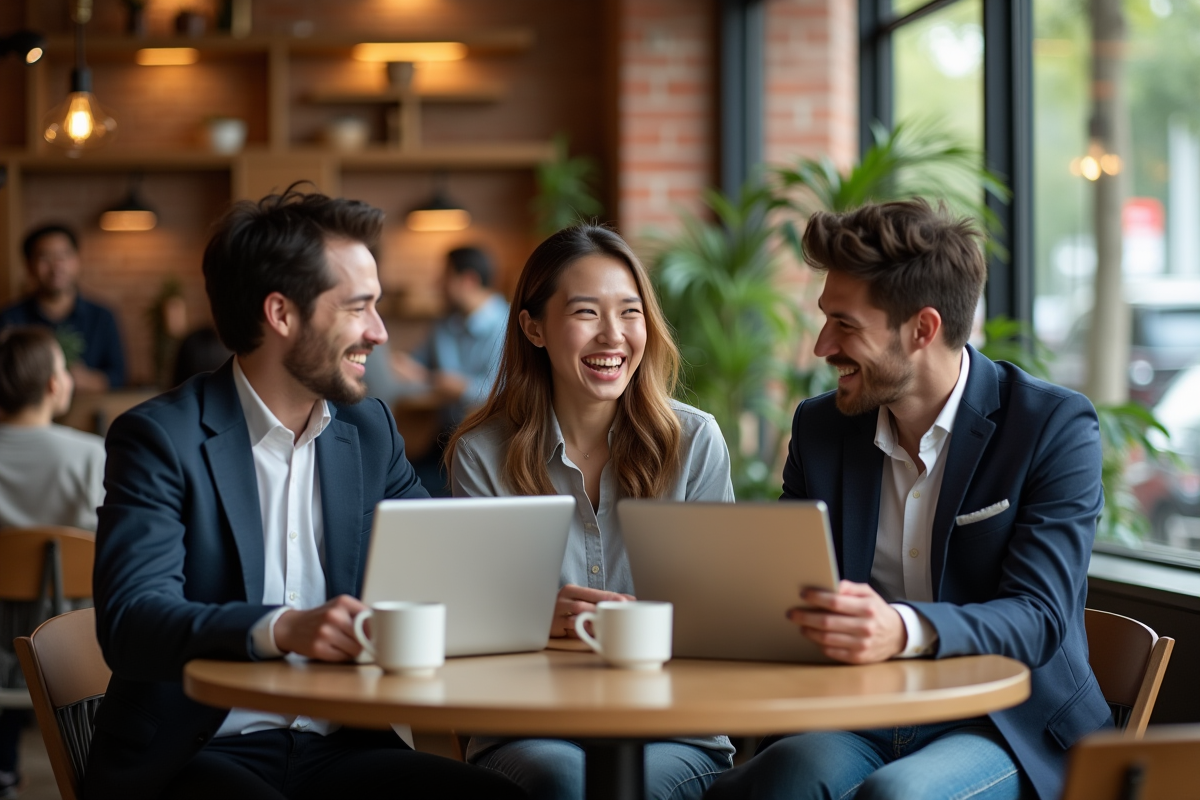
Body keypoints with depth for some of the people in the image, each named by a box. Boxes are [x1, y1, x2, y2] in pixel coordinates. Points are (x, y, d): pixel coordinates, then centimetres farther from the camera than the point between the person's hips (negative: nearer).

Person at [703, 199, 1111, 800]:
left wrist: (905, 630, -36)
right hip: (858, 722, 3)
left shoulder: (1056, 427, -5)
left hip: (1008, 727, -3)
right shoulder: (819, 427, 10)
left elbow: (1038, 617, -16)